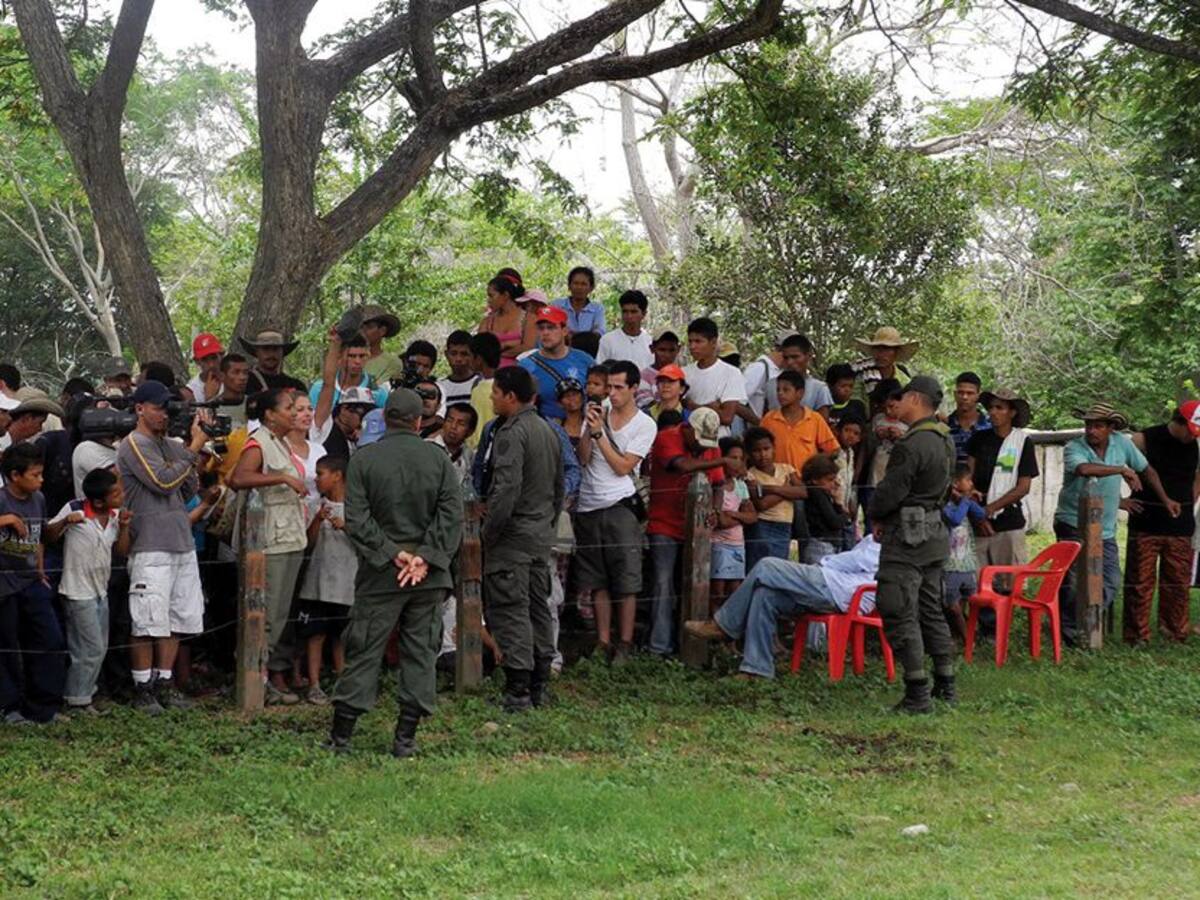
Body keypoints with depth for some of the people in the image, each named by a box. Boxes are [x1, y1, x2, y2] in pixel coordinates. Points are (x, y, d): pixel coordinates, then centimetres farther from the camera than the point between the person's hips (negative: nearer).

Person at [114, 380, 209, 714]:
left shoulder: (170, 445, 17)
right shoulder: (133, 445, -6)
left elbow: (189, 489, 12)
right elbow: (163, 481, -16)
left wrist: (190, 448, 2)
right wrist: (194, 448, -11)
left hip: (182, 544, 8)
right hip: (150, 547, -8)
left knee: (177, 620, 9)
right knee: (148, 623, -6)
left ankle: (164, 683, 17)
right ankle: (142, 689, 1)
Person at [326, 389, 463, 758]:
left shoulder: (363, 460, -3)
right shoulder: (438, 458, 0)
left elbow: (356, 520, -10)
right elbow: (452, 513, -6)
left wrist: (392, 554, -10)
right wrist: (425, 557, -10)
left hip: (379, 575, -1)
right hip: (430, 576, 1)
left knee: (364, 649, 5)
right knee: (421, 652, 7)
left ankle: (341, 735, 7)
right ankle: (406, 738, 7)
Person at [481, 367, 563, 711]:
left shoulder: (511, 434, -16)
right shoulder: (548, 431, 13)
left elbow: (506, 489, -23)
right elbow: (559, 487, 19)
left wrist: (487, 534, -16)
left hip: (513, 535, -9)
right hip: (542, 534, 9)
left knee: (510, 611, -7)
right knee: (538, 608, 12)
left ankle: (517, 691, -8)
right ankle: (539, 687, 17)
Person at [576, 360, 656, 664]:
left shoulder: (645, 425, -2)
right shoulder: (599, 414, 9)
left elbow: (623, 467, -9)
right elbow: (583, 459, 4)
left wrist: (599, 433, -11)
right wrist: (590, 428, -9)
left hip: (619, 505, -4)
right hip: (588, 506, 4)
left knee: (626, 581, -4)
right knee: (597, 581, 7)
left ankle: (625, 644, 2)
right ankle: (603, 643, 12)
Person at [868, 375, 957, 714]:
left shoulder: (911, 446, -20)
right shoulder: (946, 441, 10)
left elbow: (889, 493, -18)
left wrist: (876, 517, 4)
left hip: (907, 537, -9)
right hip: (935, 531, 9)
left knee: (900, 615, -5)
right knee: (931, 610, 16)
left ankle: (918, 695, -6)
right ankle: (946, 686, 20)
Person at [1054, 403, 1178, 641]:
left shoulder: (1122, 444, -1)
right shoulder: (1074, 448, -16)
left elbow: (1146, 470, 15)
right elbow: (1083, 469, -39)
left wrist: (1165, 500, 17)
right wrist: (1122, 470, -31)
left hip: (1105, 530, 5)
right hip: (1073, 525, -5)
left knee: (1110, 582, 5)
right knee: (1072, 583, -7)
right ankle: (1069, 632, 8)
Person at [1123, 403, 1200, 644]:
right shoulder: (1145, 440, -7)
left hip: (1180, 528, 4)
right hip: (1146, 524, -4)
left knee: (1178, 581, 7)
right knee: (1140, 581, -2)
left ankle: (1176, 632, 15)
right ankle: (1136, 635, 3)